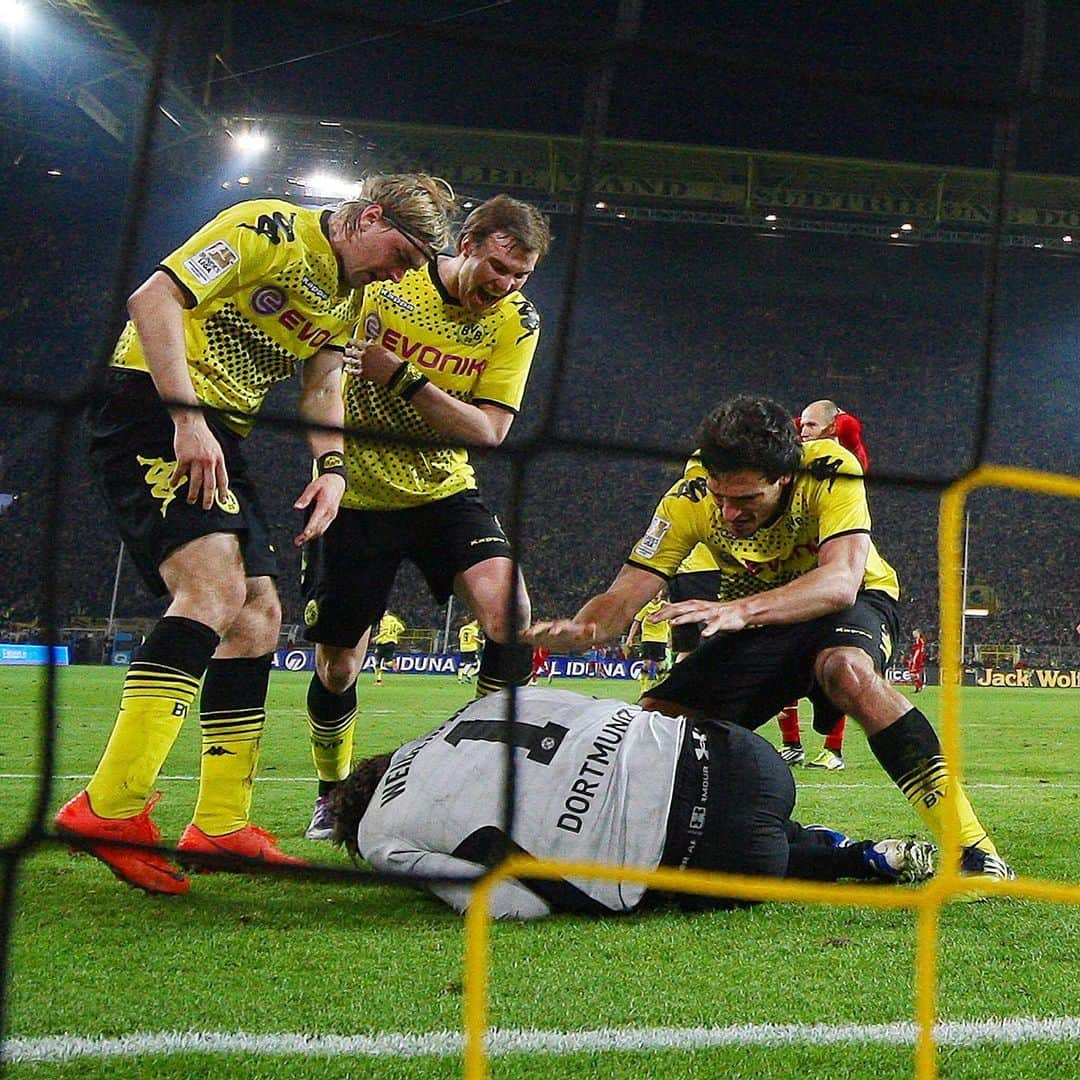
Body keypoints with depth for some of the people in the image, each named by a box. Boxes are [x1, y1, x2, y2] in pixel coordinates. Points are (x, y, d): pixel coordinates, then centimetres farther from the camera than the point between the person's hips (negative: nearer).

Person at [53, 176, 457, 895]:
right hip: (152, 405, -10)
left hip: (218, 437, 10)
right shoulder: (271, 230, -10)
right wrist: (187, 418, -28)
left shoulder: (345, 296, 18)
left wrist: (332, 468, -8)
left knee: (257, 615, 6)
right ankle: (111, 809, -36)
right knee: (216, 585, -27)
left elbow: (323, 386, 13)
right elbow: (153, 298, -18)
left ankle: (222, 827, 10)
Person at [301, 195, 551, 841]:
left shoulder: (516, 321, -7)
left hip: (444, 493, 1)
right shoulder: (387, 280, -12)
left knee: (510, 613, -24)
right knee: (337, 668, 4)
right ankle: (333, 795, 31)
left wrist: (405, 377, -27)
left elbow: (489, 432, -15)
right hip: (357, 496, -1)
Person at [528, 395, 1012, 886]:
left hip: (853, 605, -4)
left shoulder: (831, 471, -29)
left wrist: (741, 609, -57)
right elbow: (624, 595, -21)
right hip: (755, 625, 5)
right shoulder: (690, 502, -19)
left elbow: (841, 582, -41)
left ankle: (972, 851, -36)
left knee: (847, 671, -39)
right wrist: (578, 630, -44)